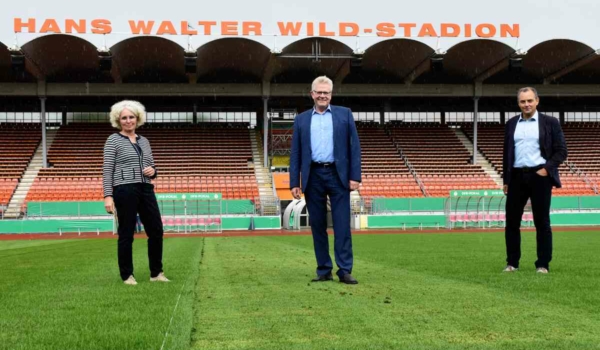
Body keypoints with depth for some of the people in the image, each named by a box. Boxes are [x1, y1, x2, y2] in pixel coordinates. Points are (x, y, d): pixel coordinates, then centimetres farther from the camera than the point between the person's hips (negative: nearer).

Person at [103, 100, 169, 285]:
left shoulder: (144, 141, 16)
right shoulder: (113, 140, 1)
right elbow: (107, 170, -5)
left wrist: (153, 171, -3)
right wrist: (108, 196, -13)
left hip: (146, 190, 6)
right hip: (125, 191, -5)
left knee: (156, 231, 5)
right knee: (126, 234, 1)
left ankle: (156, 273, 18)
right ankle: (127, 275, 13)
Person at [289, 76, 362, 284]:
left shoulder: (344, 114, 7)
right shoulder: (301, 119, 11)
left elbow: (354, 146, 3)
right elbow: (295, 153, 8)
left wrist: (355, 176, -6)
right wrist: (294, 183, 1)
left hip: (338, 175, -2)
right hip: (313, 177, 2)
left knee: (342, 225, -4)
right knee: (317, 226, 5)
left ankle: (345, 270, -1)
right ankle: (323, 271, 13)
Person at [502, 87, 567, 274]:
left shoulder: (550, 122, 2)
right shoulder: (511, 124, 11)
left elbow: (561, 151, 0)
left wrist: (547, 168, -12)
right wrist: (506, 180, 10)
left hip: (539, 176, -3)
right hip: (517, 176, 3)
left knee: (542, 222, 1)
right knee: (512, 221, 4)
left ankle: (543, 264, 8)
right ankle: (512, 262, 13)